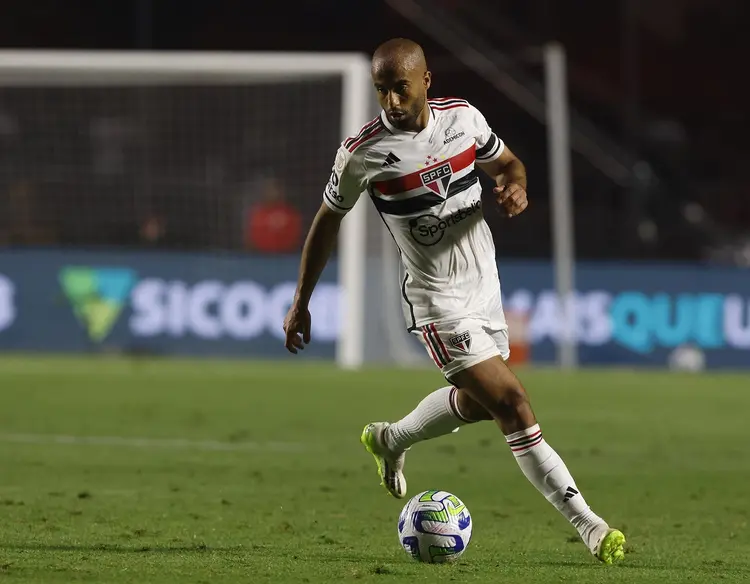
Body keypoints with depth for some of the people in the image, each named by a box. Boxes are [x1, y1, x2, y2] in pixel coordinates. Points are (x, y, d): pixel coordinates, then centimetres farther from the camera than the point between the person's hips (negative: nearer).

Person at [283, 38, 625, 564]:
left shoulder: (463, 117, -5)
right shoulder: (363, 153, -15)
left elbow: (507, 162, 12)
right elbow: (328, 221, 0)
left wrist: (516, 187, -13)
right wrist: (301, 302, 3)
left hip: (486, 284, 6)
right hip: (437, 299, -6)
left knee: (477, 400, 23)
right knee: (513, 405, -14)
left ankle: (390, 441, 49)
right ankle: (588, 524, -13)